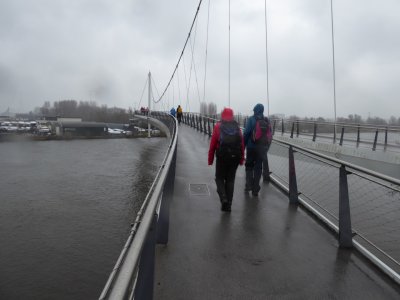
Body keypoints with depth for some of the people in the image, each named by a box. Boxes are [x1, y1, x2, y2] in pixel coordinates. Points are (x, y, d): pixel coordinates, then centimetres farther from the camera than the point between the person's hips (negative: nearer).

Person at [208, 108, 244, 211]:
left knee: (219, 178, 13)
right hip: (234, 157, 3)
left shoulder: (218, 126, -2)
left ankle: (223, 198, -8)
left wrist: (210, 159, 1)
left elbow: (213, 144, -5)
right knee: (230, 180, 13)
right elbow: (242, 144, 3)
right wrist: (241, 159, 11)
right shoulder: (237, 127, 6)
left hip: (222, 157, -2)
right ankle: (228, 205, 15)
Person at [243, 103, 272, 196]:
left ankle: (249, 185, 6)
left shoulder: (251, 119, -7)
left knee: (249, 166, 14)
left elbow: (246, 133, -13)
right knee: (258, 167, 10)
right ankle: (255, 189, 11)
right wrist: (266, 147, 10)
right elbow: (269, 135, 5)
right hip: (262, 148, 3)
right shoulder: (267, 121, 6)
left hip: (251, 146, -3)